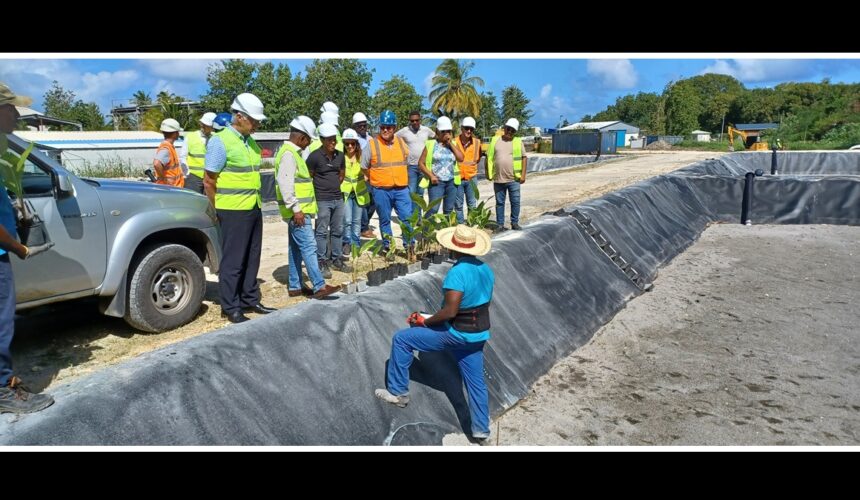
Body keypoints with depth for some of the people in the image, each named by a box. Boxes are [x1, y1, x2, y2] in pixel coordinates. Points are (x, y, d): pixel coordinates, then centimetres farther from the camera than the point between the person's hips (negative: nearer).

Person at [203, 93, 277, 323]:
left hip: (254, 209, 7)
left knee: (251, 258, 14)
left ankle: (250, 300, 26)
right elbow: (209, 182, -9)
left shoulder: (251, 142, 13)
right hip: (233, 212, -7)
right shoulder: (220, 141, -10)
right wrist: (219, 212, -4)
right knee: (233, 261, 0)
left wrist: (256, 203, 14)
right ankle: (230, 308, 10)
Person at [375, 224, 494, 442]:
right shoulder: (486, 269, 4)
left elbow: (450, 311, -26)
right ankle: (481, 429, 26)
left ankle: (398, 392, 11)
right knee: (476, 382, 17)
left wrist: (425, 321, -11)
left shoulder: (457, 272, -23)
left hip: (457, 333, -8)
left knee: (401, 339, 2)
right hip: (479, 334, 8)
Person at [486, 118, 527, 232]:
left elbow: (524, 158, 2)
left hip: (514, 179, -1)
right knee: (499, 203, 8)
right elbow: (489, 157, 9)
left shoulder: (518, 142, 2)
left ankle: (515, 223, 18)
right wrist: (488, 173, 6)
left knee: (515, 202, 4)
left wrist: (523, 174, -4)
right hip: (498, 179, 1)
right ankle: (500, 225, 15)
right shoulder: (495, 140, 5)